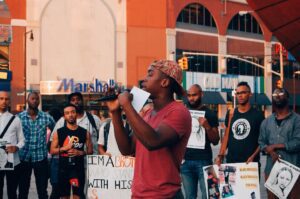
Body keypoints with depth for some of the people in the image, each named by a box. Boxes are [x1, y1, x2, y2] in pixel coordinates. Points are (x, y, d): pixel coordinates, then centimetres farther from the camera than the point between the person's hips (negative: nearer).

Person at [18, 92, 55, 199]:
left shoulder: (46, 117, 0)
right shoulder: (19, 117, -1)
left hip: (41, 157, 0)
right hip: (24, 157, 0)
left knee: (42, 189, 7)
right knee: (23, 189, 10)